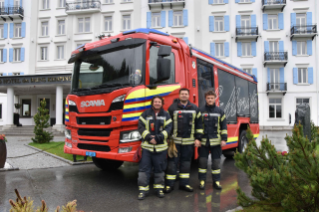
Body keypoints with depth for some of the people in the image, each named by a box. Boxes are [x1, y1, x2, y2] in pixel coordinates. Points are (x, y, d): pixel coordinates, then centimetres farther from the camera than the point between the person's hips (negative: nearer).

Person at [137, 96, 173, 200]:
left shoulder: (166, 115, 6)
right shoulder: (146, 114, 5)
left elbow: (168, 129, -2)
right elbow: (141, 127, -1)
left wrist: (157, 138, -15)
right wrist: (149, 137, -15)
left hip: (161, 146, 1)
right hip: (147, 146, 0)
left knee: (160, 169, 9)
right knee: (144, 168, -1)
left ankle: (159, 188, 24)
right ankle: (143, 189, 8)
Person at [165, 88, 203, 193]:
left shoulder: (195, 109, 7)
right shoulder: (172, 108, 0)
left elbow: (199, 124, 10)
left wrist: (198, 138, 4)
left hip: (189, 141, 3)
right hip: (175, 140, -2)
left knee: (186, 162, 11)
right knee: (172, 162, 1)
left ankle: (184, 184, 22)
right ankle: (169, 184, 11)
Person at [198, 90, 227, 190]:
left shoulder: (220, 111, 6)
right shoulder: (200, 111, 2)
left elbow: (224, 126, 7)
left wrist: (224, 139, 0)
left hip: (216, 141, 1)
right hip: (203, 141, -1)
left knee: (216, 161, 7)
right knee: (202, 161, 5)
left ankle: (216, 181, 20)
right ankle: (202, 181, 17)